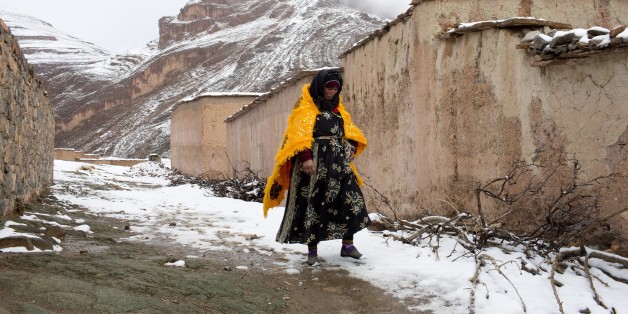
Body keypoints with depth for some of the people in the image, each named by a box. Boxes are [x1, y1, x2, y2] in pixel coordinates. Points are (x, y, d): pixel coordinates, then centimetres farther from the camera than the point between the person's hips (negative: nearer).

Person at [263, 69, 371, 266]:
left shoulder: (338, 108, 18)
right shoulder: (306, 106, -4)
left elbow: (350, 131, 21)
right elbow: (299, 134, -14)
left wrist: (352, 147, 1)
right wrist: (305, 157, -26)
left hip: (338, 163, 7)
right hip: (314, 163, -6)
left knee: (351, 199, 1)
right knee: (313, 204, -3)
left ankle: (347, 245, 12)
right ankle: (312, 250, 9)